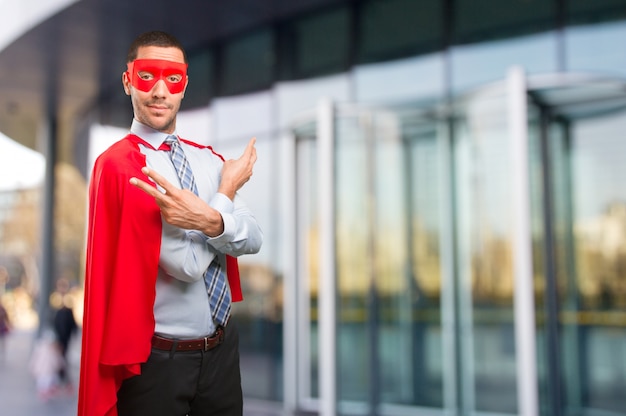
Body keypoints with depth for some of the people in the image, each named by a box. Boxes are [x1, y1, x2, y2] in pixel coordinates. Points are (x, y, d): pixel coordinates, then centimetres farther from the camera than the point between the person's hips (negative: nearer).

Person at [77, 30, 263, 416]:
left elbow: (254, 240, -8)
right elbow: (187, 263, -20)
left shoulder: (209, 159, 5)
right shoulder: (117, 165, -15)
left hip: (222, 347, 6)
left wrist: (211, 220, -28)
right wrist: (228, 190, -9)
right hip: (155, 359, -5)